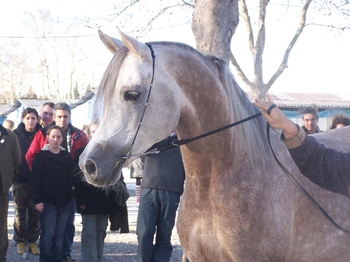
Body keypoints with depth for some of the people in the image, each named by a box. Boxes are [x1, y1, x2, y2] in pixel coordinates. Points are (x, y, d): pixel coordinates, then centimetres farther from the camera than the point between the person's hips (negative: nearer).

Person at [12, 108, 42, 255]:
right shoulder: (15, 135, -2)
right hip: (19, 179, 0)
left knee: (35, 212, 5)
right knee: (20, 211, 7)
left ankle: (32, 240, 16)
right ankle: (20, 240, 18)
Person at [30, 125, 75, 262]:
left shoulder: (67, 156, 11)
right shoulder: (41, 155, -4)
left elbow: (72, 177, 14)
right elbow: (35, 179, -9)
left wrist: (72, 195, 4)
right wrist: (38, 199, -15)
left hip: (64, 200, 4)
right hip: (48, 200, -4)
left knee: (60, 234, 7)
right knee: (48, 233, -5)